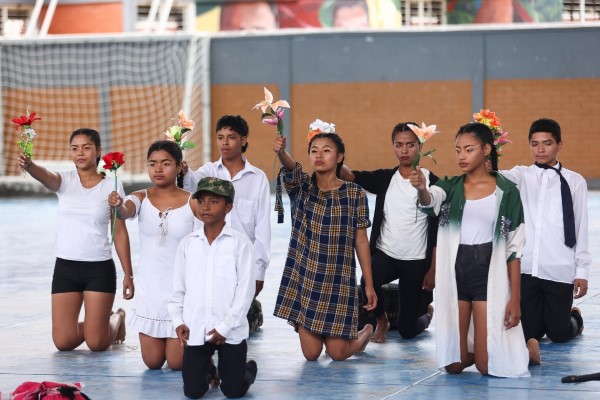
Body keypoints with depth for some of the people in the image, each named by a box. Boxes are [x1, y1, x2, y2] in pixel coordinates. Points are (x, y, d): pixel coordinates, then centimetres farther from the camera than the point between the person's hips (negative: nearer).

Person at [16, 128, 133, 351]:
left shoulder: (112, 186, -2)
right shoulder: (65, 181, 1)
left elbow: (120, 232, 1)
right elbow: (44, 176, -24)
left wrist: (128, 274, 0)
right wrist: (28, 165, -47)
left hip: (99, 268, -2)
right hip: (65, 267, 2)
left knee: (97, 343, -1)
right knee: (64, 342, 1)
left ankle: (116, 318, 34)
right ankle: (99, 321, 32)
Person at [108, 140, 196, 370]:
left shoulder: (192, 203, -9)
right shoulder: (142, 198, -4)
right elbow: (126, 213, -27)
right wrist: (117, 206, -49)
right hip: (149, 290, 2)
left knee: (176, 363, 3)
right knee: (153, 362, 9)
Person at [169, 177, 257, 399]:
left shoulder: (240, 243, -5)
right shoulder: (187, 243, 6)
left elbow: (245, 289, -8)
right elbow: (178, 287, 10)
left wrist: (225, 327, -12)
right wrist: (178, 321, -3)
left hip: (230, 332, -3)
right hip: (195, 331, 3)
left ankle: (248, 369, 35)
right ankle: (208, 370, 35)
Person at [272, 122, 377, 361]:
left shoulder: (354, 193, -2)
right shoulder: (302, 187, 0)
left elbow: (361, 241, 0)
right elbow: (290, 167, -24)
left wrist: (369, 284, -2)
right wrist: (280, 152, -47)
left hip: (339, 280, -1)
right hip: (303, 278, 1)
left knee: (337, 353, 0)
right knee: (311, 353, 1)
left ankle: (365, 333, 34)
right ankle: (312, 331, 37)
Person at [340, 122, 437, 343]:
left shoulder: (431, 182, -6)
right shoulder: (384, 179, 3)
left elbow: (437, 230, -5)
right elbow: (351, 176, -14)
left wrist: (433, 270, -8)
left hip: (417, 261, -2)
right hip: (385, 254, 2)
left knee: (407, 330, 2)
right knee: (368, 280, -33)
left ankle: (425, 311, 42)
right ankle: (381, 321, 1)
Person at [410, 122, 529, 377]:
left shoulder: (506, 191, 0)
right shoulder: (449, 187, 6)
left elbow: (514, 248, 0)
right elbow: (429, 202, -19)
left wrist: (515, 297, -5)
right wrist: (421, 188, -44)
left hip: (489, 272, -3)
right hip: (454, 272, 3)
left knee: (486, 365, -6)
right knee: (454, 364, 1)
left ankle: (511, 342, 28)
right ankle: (473, 348, 36)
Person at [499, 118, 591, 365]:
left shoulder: (574, 182, 3)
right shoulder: (522, 176, 7)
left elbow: (581, 228, 3)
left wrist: (582, 271, 1)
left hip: (560, 270, -1)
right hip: (525, 268, 1)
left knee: (559, 334, 5)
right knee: (526, 331, 2)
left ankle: (574, 317, 38)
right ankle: (541, 321, 35)